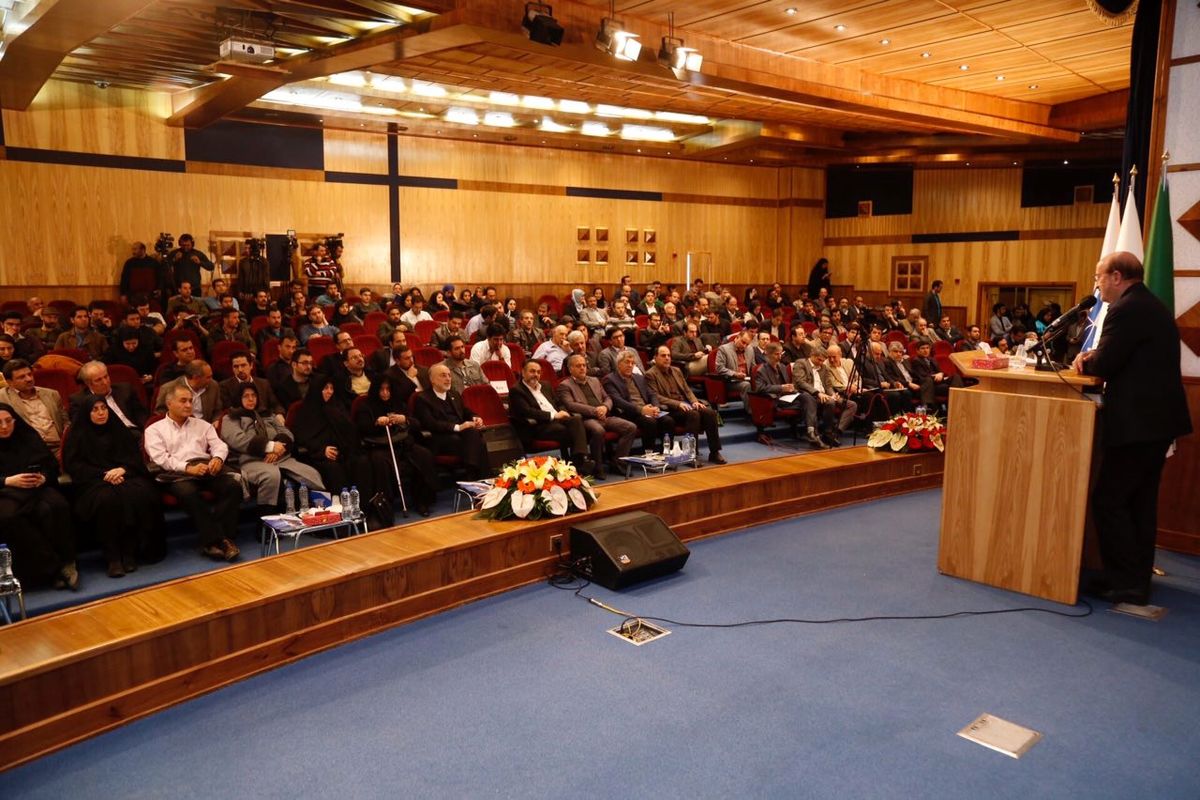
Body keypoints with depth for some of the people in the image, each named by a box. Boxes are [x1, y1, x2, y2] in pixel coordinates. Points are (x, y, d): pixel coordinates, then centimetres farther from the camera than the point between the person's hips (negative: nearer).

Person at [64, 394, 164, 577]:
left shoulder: (120, 430, 17)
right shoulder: (77, 435, 10)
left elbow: (135, 457, 12)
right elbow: (73, 466, 1)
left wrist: (123, 469, -11)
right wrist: (104, 474, -13)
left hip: (125, 476, 2)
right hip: (94, 482, -2)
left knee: (139, 495, -34)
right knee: (108, 499, -38)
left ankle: (130, 552, -28)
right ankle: (113, 557, -33)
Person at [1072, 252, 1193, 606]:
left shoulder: (1126, 310, -16)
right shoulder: (1154, 307, 16)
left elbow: (1103, 365, -18)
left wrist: (1085, 361, 2)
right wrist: (1094, 359, 5)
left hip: (1137, 423, -10)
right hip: (1159, 419, 10)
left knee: (1108, 500, -4)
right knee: (1141, 502, 14)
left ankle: (1127, 583, 0)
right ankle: (1138, 578, 21)